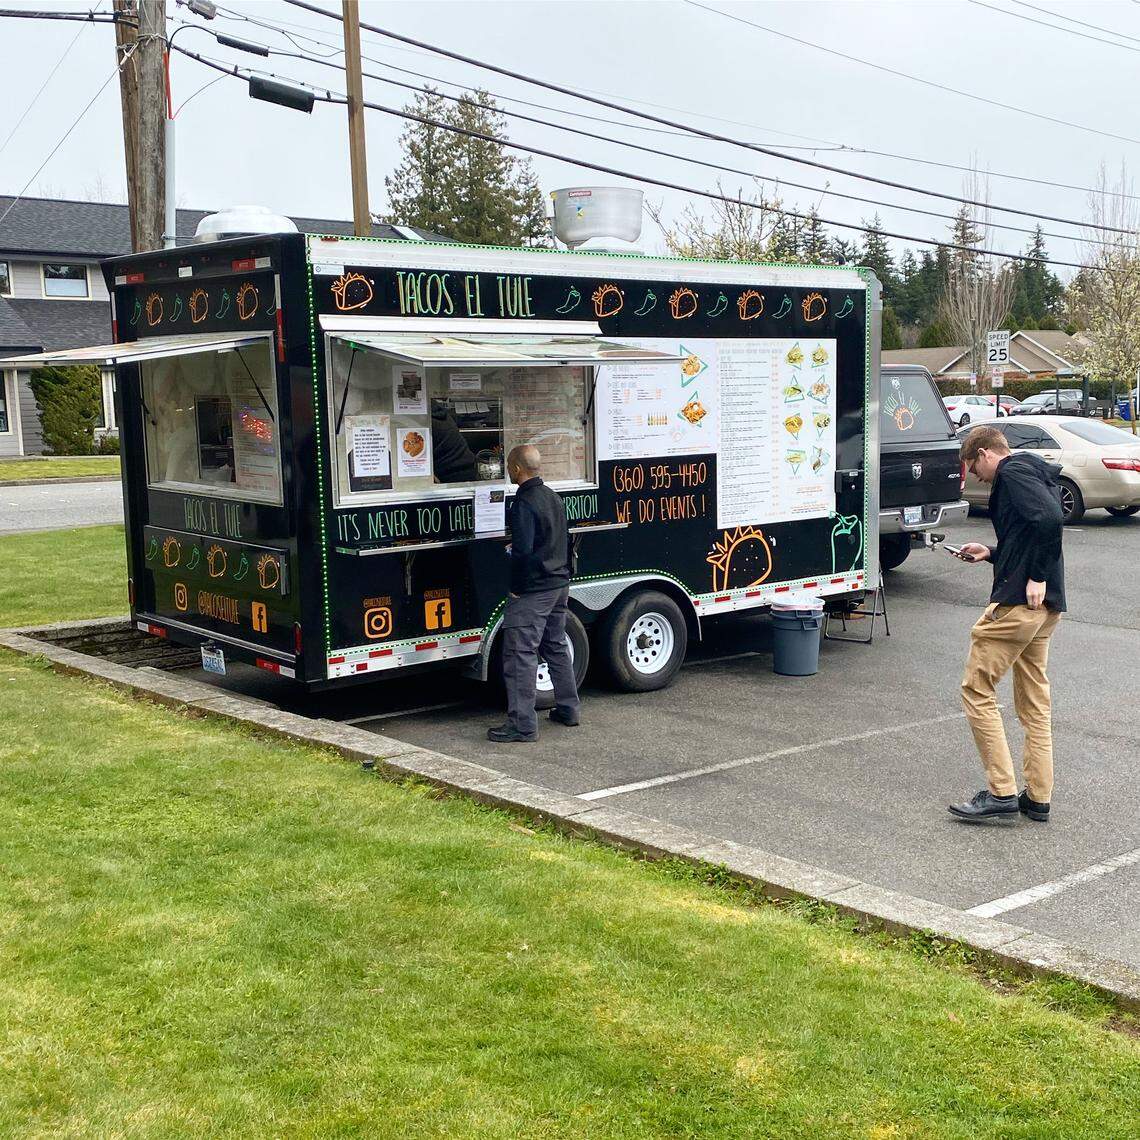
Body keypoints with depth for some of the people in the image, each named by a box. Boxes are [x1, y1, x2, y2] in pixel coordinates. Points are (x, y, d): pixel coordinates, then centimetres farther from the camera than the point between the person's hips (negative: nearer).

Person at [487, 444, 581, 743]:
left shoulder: (524, 503, -19)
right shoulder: (553, 497, 11)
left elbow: (523, 550, -23)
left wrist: (516, 588, -14)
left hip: (533, 591, -10)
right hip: (559, 585, 10)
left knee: (520, 654, -6)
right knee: (557, 647, 20)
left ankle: (522, 724, -7)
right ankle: (568, 709, 29)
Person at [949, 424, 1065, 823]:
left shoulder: (1013, 472, -8)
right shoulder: (1036, 473, 21)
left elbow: (1050, 519, -25)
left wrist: (1038, 577, -21)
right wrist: (991, 553, 23)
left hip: (1018, 602, -10)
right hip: (1047, 605, 10)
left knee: (977, 689, -2)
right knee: (1034, 700, 14)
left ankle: (1002, 792, -4)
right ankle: (1038, 797, 18)